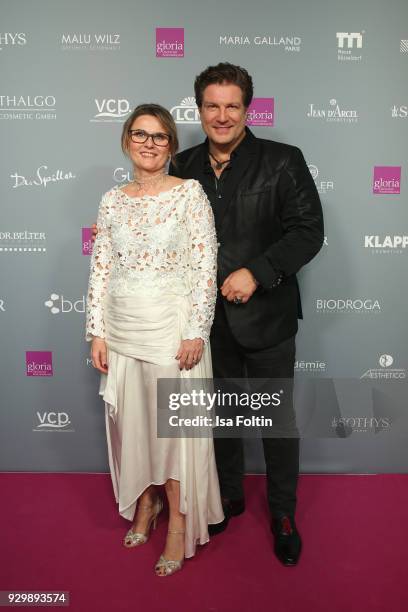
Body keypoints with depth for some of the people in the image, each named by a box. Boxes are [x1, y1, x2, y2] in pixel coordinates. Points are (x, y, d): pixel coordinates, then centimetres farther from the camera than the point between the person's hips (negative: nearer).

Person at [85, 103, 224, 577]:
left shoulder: (190, 192, -5)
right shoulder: (112, 200, 6)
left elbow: (205, 266, -9)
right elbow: (100, 269, 6)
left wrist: (197, 332, -13)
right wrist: (97, 333, 2)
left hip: (171, 325, -4)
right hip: (122, 327, 4)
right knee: (131, 419, 14)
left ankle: (179, 524, 22)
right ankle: (145, 504, 37)